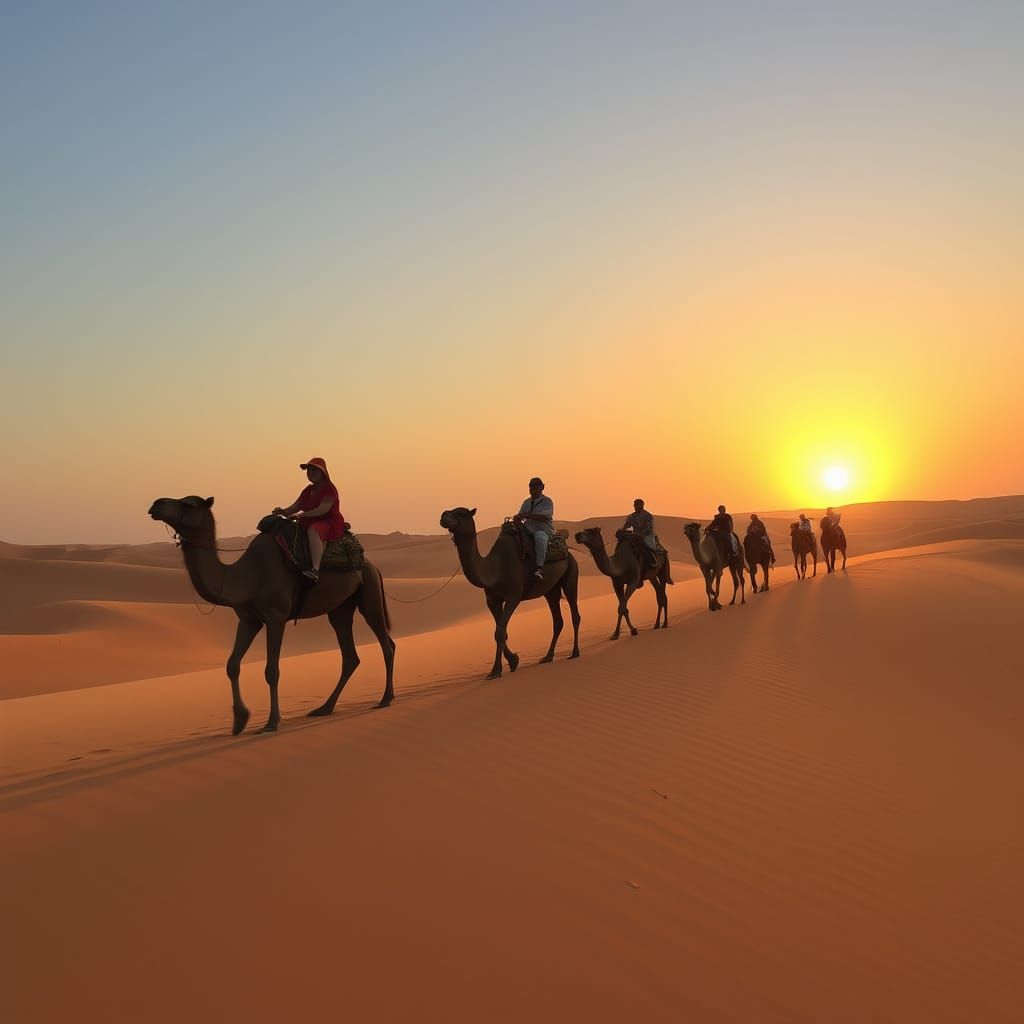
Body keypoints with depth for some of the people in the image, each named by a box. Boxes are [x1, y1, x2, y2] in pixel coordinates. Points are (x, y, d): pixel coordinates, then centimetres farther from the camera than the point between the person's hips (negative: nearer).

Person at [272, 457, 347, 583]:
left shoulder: (329, 489, -8)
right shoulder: (308, 491, 18)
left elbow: (323, 509, -22)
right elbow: (296, 506, 12)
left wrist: (301, 515, -29)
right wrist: (283, 511, -10)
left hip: (330, 524, -9)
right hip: (311, 523, 9)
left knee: (313, 530, -40)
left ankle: (315, 569, -55)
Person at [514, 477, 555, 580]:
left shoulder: (547, 502, -1)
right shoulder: (527, 502, 19)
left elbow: (545, 517, -18)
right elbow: (519, 517, 17)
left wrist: (527, 515, -26)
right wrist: (518, 521, -10)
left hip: (544, 531, -8)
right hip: (528, 531, 8)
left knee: (540, 537, -40)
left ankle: (540, 568, -48)